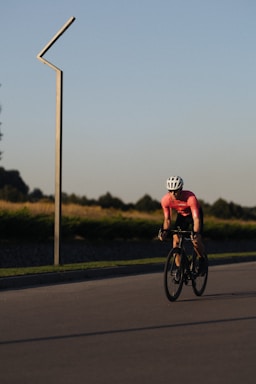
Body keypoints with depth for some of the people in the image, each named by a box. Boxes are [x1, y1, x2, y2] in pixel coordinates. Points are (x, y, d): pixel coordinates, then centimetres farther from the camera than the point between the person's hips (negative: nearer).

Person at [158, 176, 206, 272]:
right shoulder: (165, 200, -27)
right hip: (181, 215, 4)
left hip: (195, 214, -4)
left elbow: (196, 219, -42)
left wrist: (195, 233, -56)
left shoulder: (190, 197, -39)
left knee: (196, 240, -19)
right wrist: (164, 231, -33)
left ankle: (202, 261, 9)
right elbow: (167, 219, -15)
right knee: (176, 239, -15)